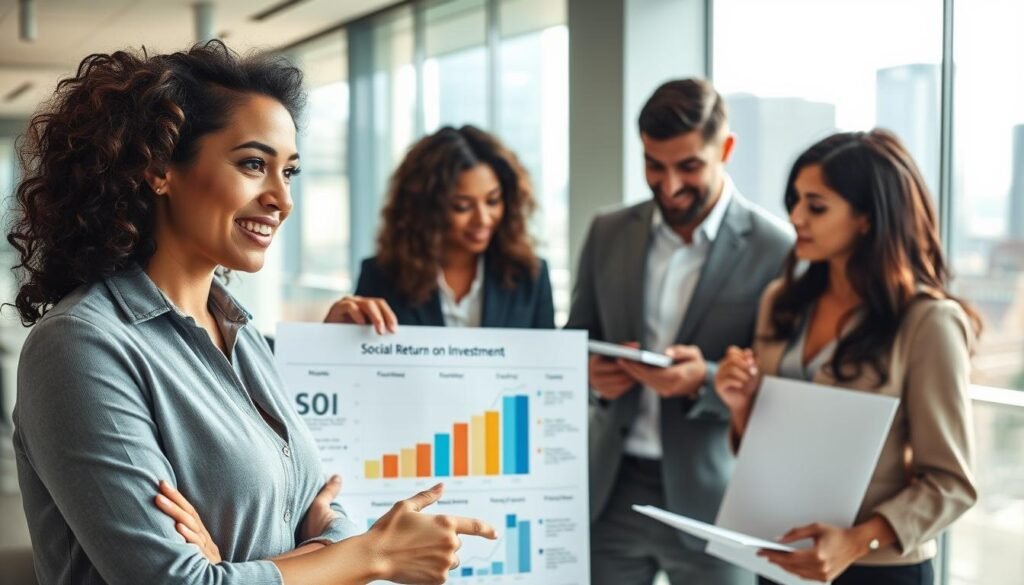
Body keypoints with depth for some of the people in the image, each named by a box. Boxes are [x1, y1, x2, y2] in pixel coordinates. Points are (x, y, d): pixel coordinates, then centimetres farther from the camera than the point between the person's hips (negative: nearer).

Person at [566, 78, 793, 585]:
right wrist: (589, 370, -9)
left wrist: (705, 381, -23)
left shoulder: (776, 250, -7)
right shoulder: (608, 233, 6)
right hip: (611, 489, 3)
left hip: (711, 499, -3)